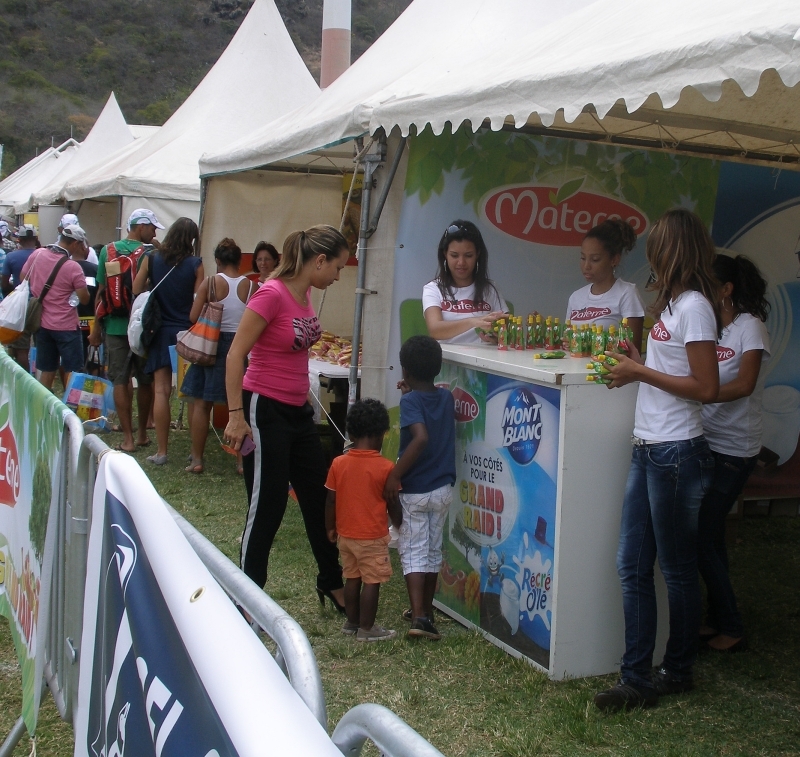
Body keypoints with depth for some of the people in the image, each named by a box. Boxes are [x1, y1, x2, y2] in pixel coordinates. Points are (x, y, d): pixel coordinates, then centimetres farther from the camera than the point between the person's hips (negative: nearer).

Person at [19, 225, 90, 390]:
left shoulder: (37, 254, -3)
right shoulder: (73, 267, -19)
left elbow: (23, 279, 11)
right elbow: (84, 299, -13)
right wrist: (80, 285, 6)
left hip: (41, 323, 6)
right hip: (66, 326, -6)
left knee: (47, 371, 13)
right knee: (72, 371, 2)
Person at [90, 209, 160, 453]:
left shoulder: (107, 251, 1)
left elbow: (101, 292, 4)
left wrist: (96, 327, 10)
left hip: (115, 326, 2)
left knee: (121, 381, 4)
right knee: (145, 380, 11)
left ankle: (127, 439, 1)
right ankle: (142, 434, 20)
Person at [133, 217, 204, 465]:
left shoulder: (151, 259, -1)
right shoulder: (195, 264, -5)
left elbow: (136, 290, 3)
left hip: (161, 332, 1)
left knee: (161, 390, 1)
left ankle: (161, 451, 1)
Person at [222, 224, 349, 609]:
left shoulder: (305, 295, 7)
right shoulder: (272, 294, -18)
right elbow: (236, 354, -19)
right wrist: (236, 415, -22)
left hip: (298, 410, 9)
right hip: (265, 409, -9)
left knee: (319, 498, 16)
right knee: (267, 506, -1)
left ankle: (332, 584, 32)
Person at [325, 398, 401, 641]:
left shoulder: (338, 464, -4)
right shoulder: (385, 468, -14)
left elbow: (330, 501, 1)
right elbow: (392, 505, -7)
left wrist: (330, 528, 15)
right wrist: (400, 525, 11)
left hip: (346, 534, 5)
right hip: (373, 537, -5)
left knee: (352, 578, 17)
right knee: (372, 582, 4)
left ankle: (352, 622, 28)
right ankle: (366, 629, 8)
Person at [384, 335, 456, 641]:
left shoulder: (410, 401, -15)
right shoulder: (446, 398, 2)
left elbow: (421, 437, -31)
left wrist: (395, 476, -29)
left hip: (414, 490, -6)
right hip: (443, 488, 6)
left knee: (413, 551, 1)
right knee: (433, 549, 17)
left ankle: (419, 616, -11)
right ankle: (426, 611, 28)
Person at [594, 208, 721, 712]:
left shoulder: (693, 307, -13)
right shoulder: (675, 303, 14)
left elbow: (706, 388, -18)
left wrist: (641, 372, -13)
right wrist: (635, 364, 8)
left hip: (677, 453, -9)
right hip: (649, 449, 9)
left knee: (678, 568, 6)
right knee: (633, 566, 8)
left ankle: (678, 672, 22)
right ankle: (638, 679, 14)